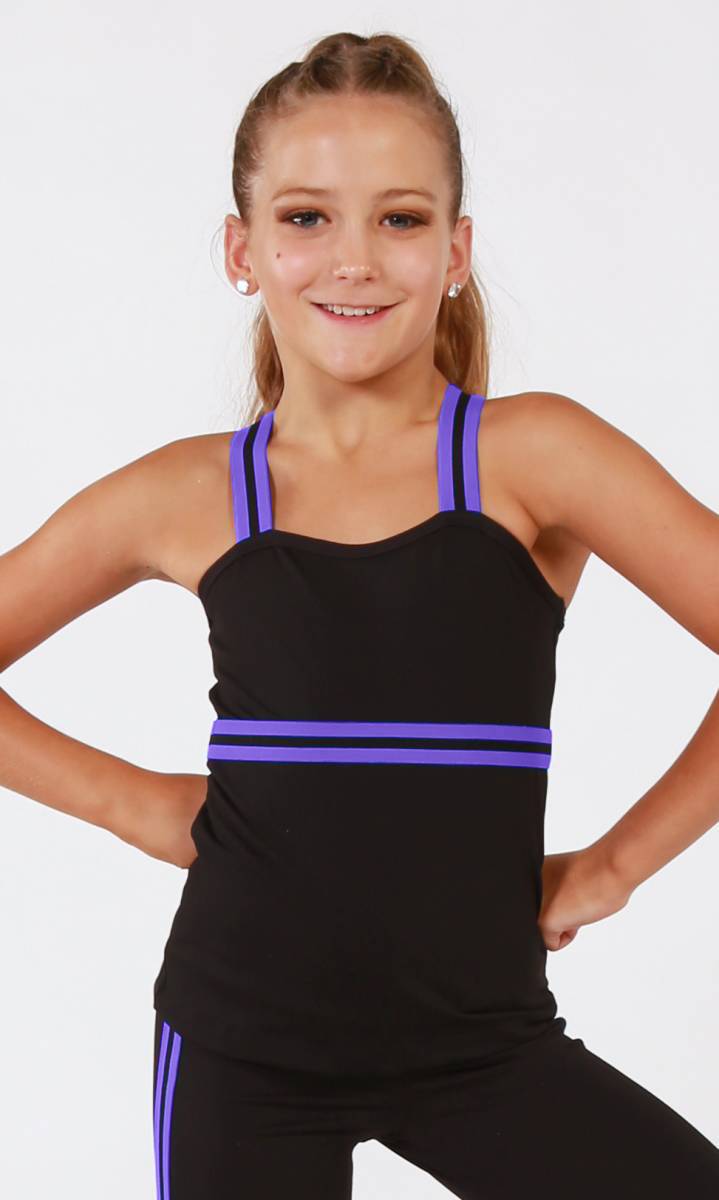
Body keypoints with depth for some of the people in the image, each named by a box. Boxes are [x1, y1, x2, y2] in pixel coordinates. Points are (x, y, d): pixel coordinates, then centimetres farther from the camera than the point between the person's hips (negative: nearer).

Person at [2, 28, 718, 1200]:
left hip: (483, 1039, 0)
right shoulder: (184, 498, -2)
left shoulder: (531, 455, -7)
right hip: (242, 1040, 1)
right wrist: (131, 801, 1)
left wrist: (617, 863, -7)